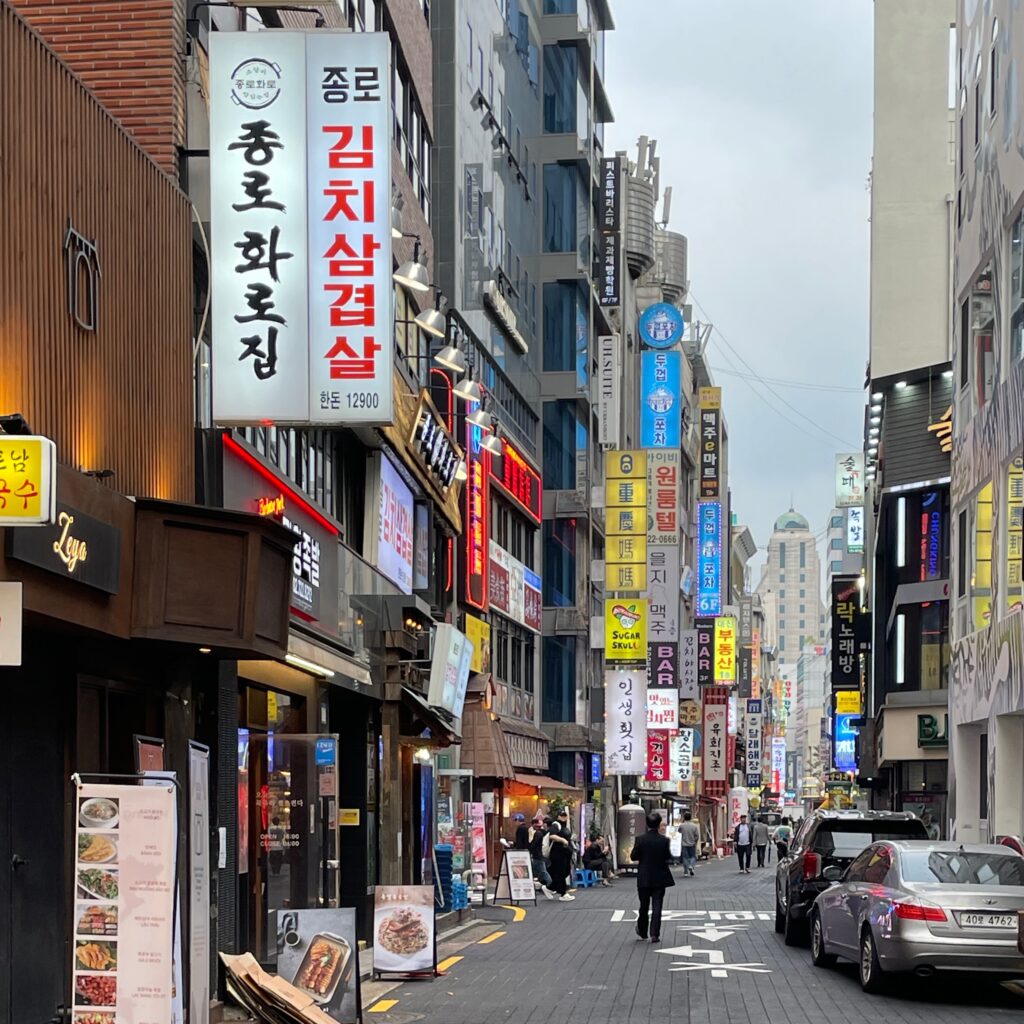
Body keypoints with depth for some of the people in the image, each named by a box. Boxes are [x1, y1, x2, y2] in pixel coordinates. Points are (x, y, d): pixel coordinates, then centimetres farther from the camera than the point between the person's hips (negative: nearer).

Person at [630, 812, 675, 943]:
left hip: (644, 878, 1)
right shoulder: (664, 840, -11)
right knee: (657, 907, 2)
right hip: (659, 878, -1)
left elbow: (633, 857, -6)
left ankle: (642, 932, 27)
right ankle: (655, 934, -5)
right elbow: (668, 857, -3)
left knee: (644, 906, 15)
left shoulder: (640, 840, -10)